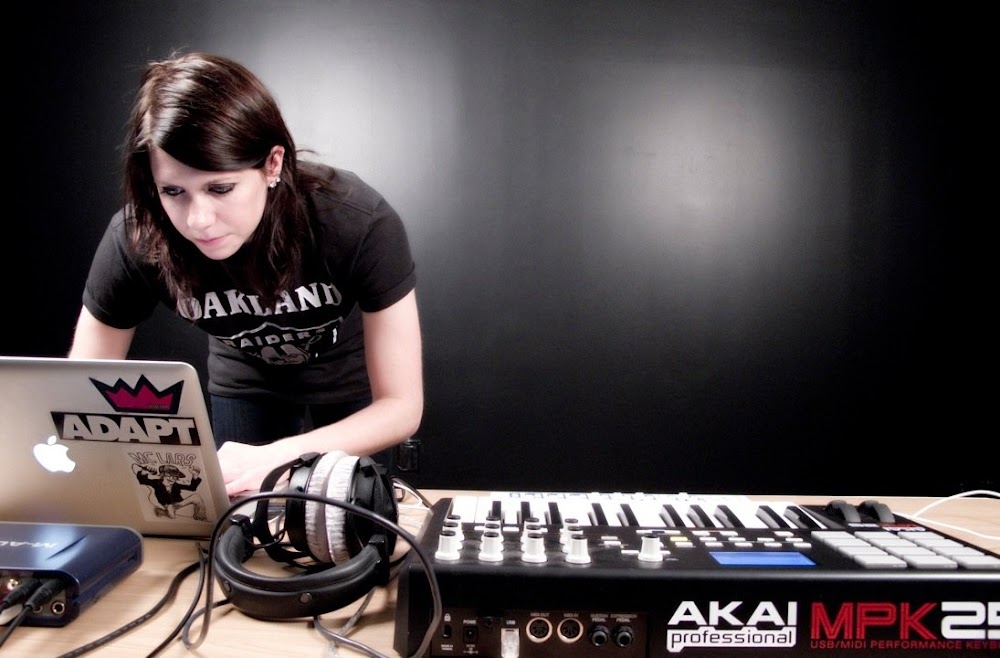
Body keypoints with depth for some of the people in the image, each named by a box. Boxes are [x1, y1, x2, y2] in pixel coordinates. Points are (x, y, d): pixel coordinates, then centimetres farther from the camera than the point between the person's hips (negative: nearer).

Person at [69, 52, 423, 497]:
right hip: (246, 388, 2)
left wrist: (275, 458, -45)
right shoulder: (135, 240, -30)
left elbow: (402, 407, -31)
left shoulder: (360, 224, -37)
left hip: (355, 388, -1)